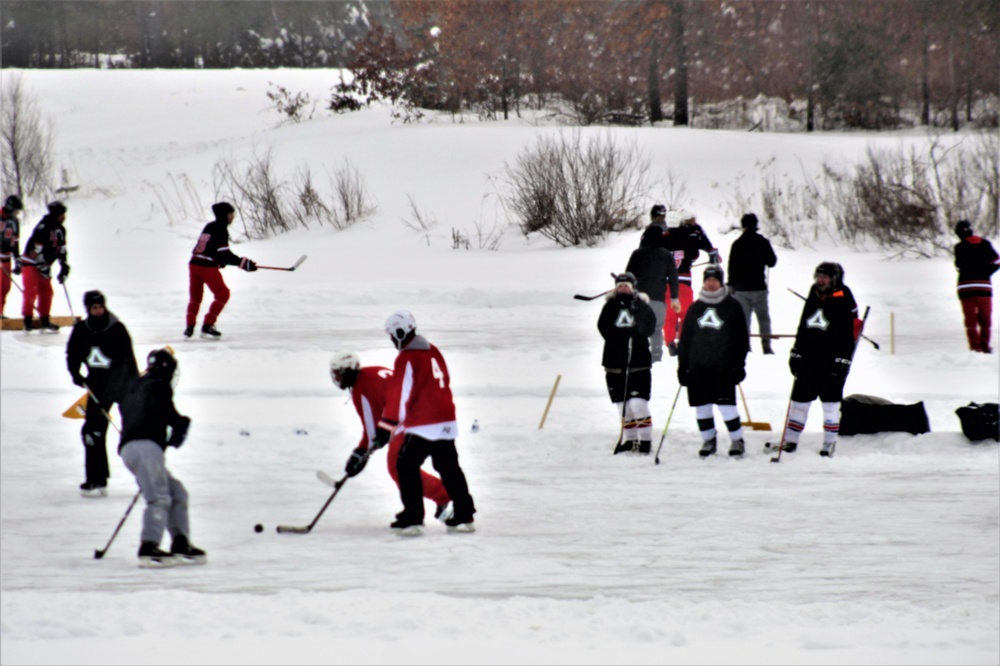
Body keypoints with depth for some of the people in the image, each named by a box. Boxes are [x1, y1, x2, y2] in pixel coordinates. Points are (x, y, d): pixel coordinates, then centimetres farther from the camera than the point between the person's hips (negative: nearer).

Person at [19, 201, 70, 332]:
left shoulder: (60, 230, 7)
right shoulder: (44, 226, -21)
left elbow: (61, 250, 13)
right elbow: (37, 247, -24)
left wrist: (64, 268, 9)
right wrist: (43, 265, -23)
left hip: (44, 265, 9)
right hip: (31, 262, -9)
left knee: (46, 291, 8)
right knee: (31, 291, -12)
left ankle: (44, 321, 15)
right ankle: (27, 320, -9)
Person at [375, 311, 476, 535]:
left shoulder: (407, 359, -13)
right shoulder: (433, 352, 14)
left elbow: (399, 394, -17)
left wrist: (386, 426, -16)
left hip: (423, 426, -8)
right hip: (446, 422, 8)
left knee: (407, 466, -1)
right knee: (449, 467, 16)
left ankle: (412, 519, -6)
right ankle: (464, 516, 17)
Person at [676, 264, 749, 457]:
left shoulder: (732, 307, 5)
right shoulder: (696, 308, 12)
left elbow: (741, 338, 5)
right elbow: (685, 338, 14)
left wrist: (739, 364, -1)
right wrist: (682, 365, 9)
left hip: (723, 367, -3)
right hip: (698, 367, 3)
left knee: (726, 404, -9)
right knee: (701, 405, 3)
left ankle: (737, 440, 5)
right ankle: (708, 440, 17)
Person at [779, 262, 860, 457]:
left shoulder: (843, 301, -6)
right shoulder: (813, 298, 13)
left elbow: (850, 333, -10)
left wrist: (842, 360, -16)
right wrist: (796, 353, 15)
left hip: (831, 362, -6)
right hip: (808, 359, 6)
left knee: (830, 402, 1)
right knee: (799, 399, 8)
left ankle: (830, 442, 10)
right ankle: (790, 440, 16)